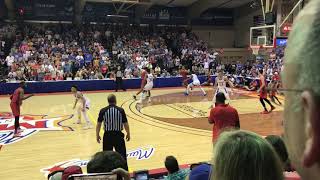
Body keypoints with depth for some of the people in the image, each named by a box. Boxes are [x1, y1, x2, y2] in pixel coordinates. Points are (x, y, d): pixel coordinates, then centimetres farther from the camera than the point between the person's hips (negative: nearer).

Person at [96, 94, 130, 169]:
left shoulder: (103, 111, -5)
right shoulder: (121, 110, -6)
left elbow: (98, 124, -1)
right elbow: (125, 124, -2)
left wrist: (97, 135, 11)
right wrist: (128, 134, 12)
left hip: (107, 135, 1)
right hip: (118, 135, 0)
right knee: (122, 155, 11)